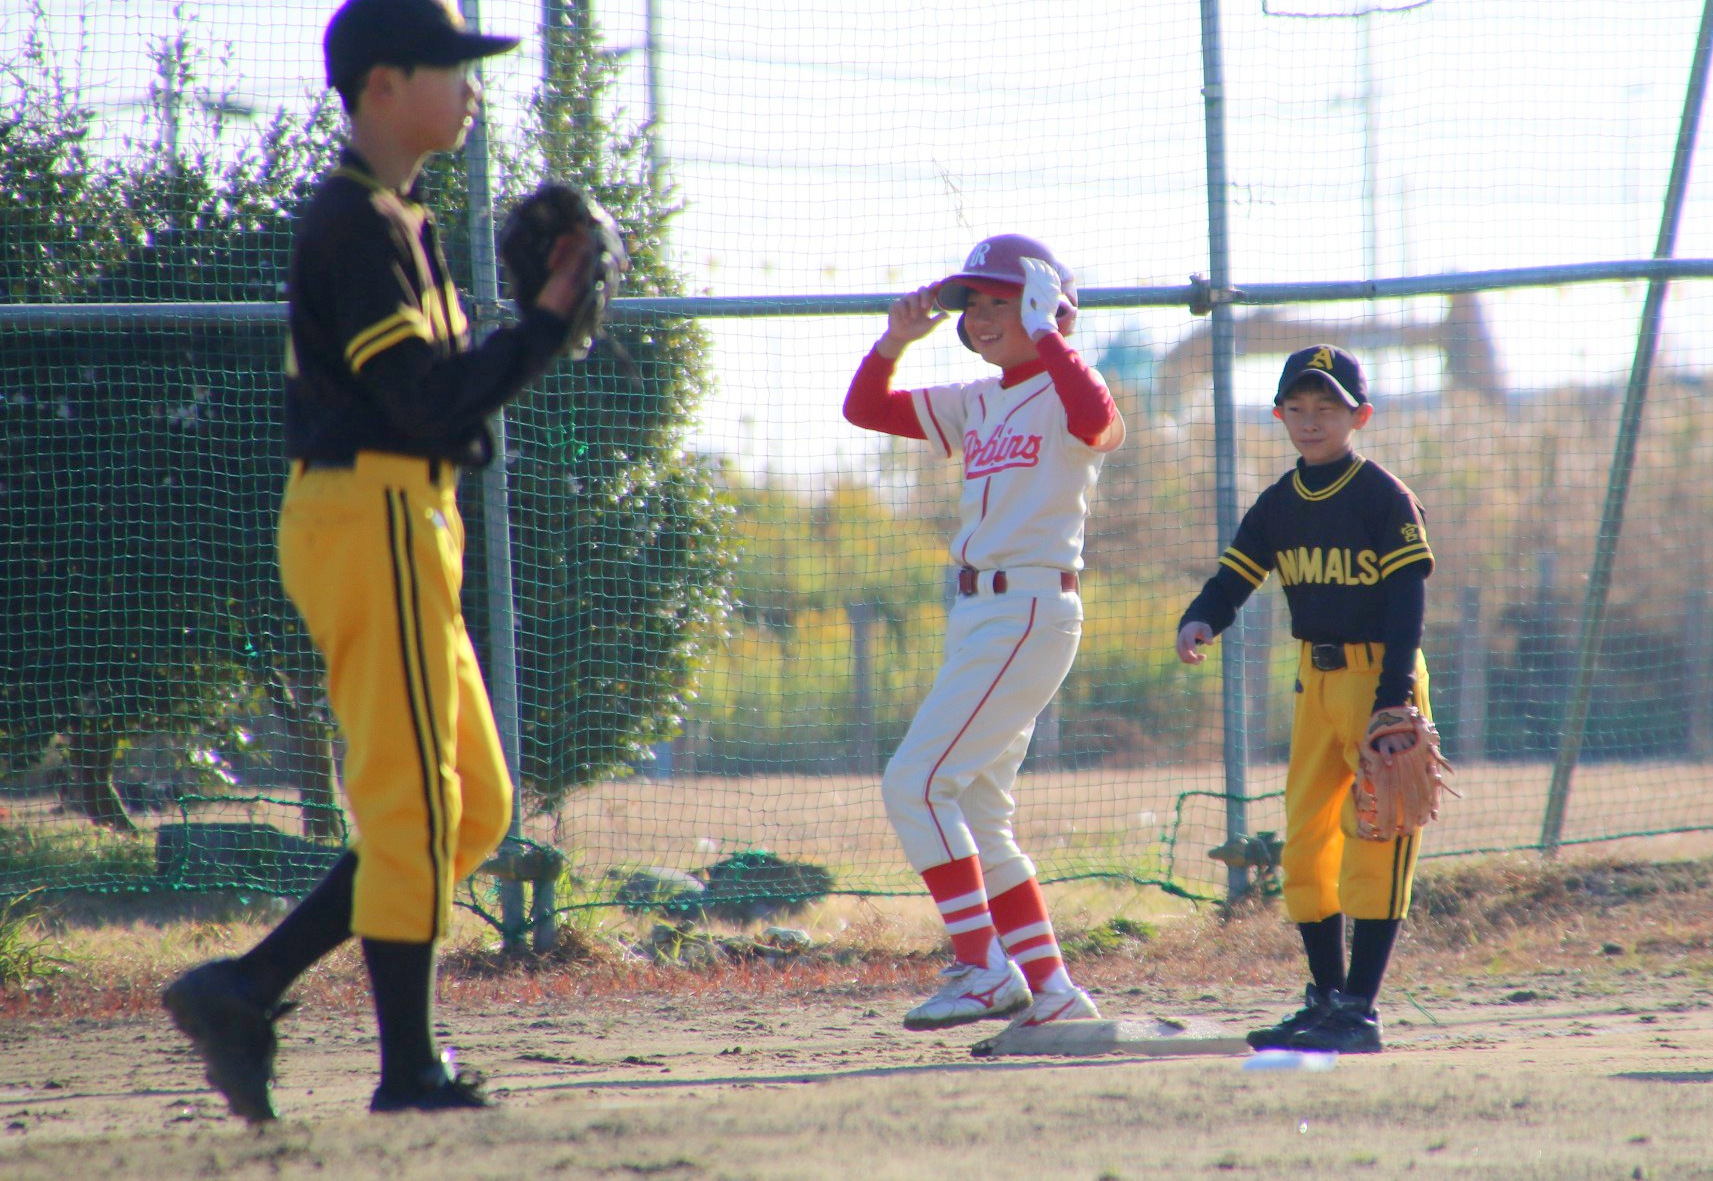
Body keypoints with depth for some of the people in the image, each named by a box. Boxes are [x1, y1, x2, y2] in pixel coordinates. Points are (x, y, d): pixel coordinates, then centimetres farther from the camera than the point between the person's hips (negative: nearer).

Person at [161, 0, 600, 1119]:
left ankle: (245, 991, 8)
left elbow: (441, 389, 17)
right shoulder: (356, 225, -13)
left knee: (472, 806, 10)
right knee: (411, 802, -6)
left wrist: (539, 321, 4)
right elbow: (428, 401, -20)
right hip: (373, 514, -10)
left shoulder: (395, 221, 19)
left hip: (404, 522, 10)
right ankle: (410, 1068, -1)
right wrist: (548, 322, -12)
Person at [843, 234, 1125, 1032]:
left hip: (1030, 611, -9)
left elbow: (1099, 423, -32)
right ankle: (1049, 993, 12)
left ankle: (983, 968, -11)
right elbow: (864, 407, 19)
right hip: (977, 611, 10)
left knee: (916, 784, -14)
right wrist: (896, 340, 3)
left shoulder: (1062, 394, -8)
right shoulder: (977, 404, 16)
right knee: (975, 815, 10)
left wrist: (1044, 333, -23)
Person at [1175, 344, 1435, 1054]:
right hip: (1316, 677, 7)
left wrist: (1393, 702, -23)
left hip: (1382, 675, -7)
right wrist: (1199, 621, -18)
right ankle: (1327, 1000, 21)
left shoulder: (1383, 496, -10)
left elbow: (1407, 603, -14)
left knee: (1372, 839, -10)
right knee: (1304, 843, 10)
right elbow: (1232, 580, 6)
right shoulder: (1278, 506, 8)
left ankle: (1359, 1012, -9)